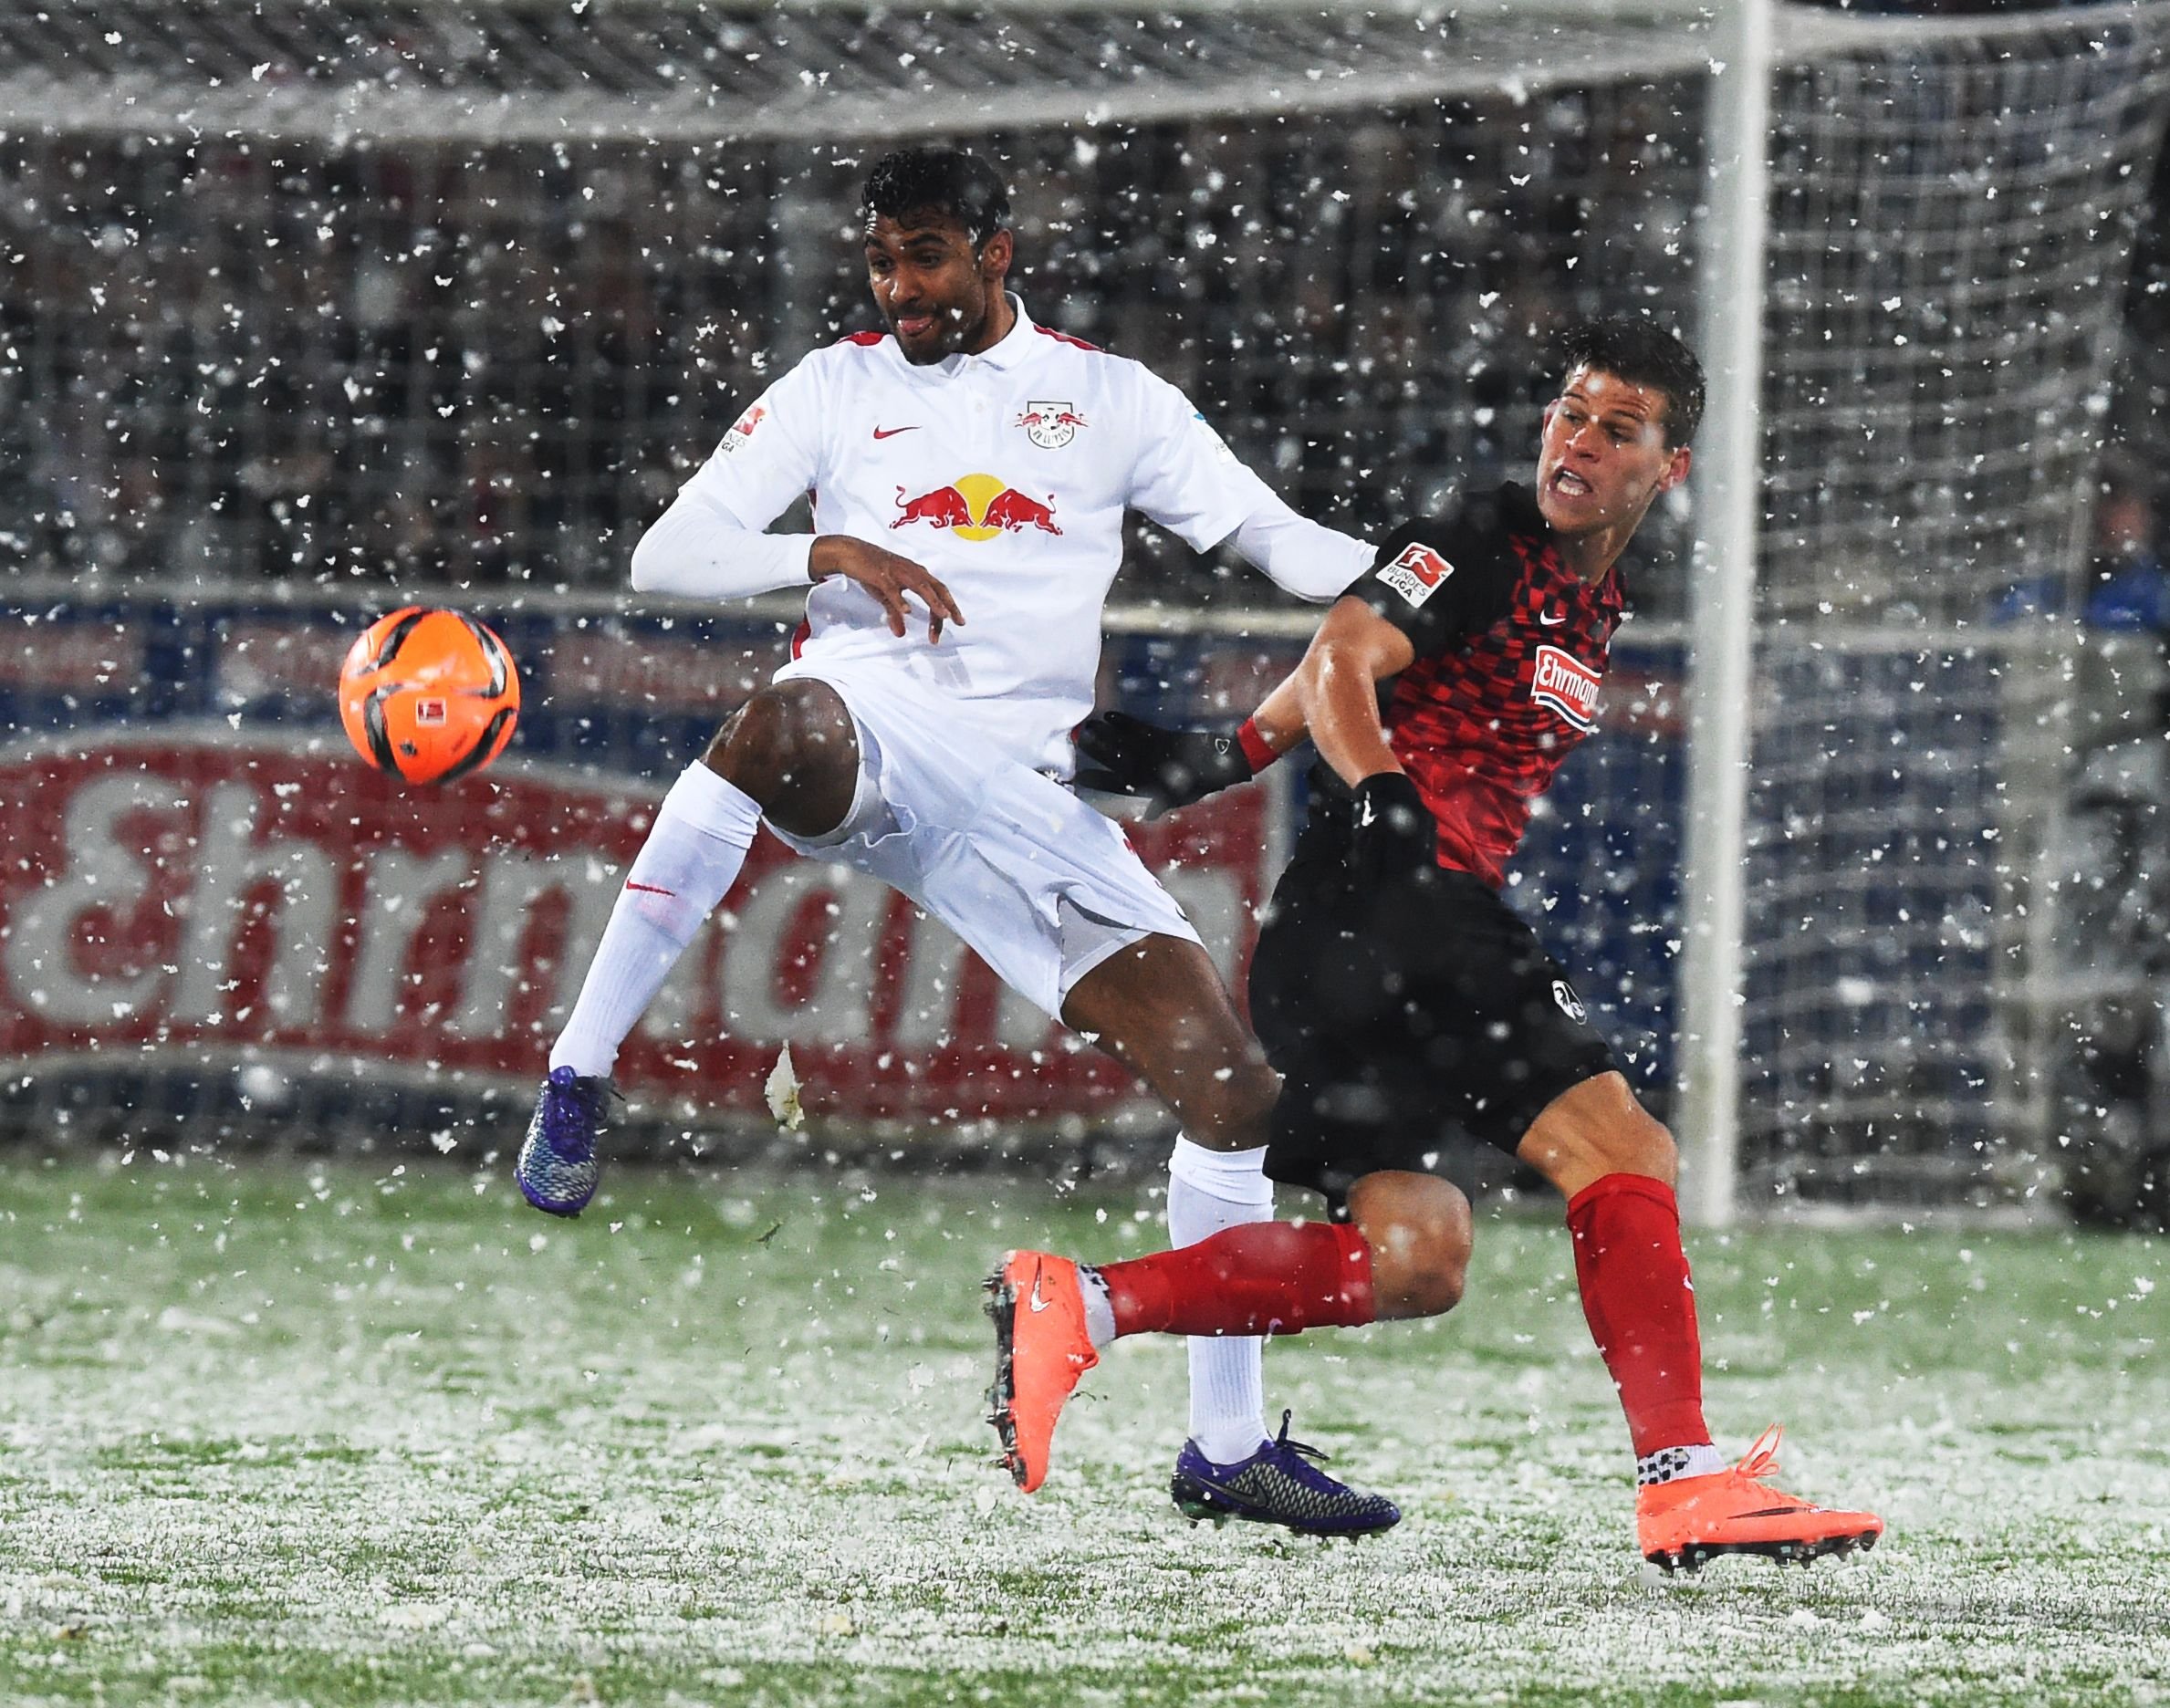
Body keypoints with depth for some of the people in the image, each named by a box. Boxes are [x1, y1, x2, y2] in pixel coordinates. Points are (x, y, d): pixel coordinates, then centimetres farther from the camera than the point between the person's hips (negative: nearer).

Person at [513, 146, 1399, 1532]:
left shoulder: (1109, 399, 16)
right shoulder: (835, 390, 14)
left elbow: (1272, 535, 15)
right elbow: (667, 557, 8)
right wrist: (832, 553, -10)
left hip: (1022, 790, 3)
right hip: (864, 724, -3)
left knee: (1236, 1087, -5)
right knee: (781, 729, -43)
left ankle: (1233, 1439, 10)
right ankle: (579, 1081, -37)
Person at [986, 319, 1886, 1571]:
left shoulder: (1595, 609, 22)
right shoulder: (1486, 545, -5)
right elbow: (1338, 665, -17)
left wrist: (1221, 760, 29)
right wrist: (1379, 797, -32)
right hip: (1395, 905, -10)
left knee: (1415, 1258, 6)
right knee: (1618, 1146, -16)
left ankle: (1078, 1305, 2)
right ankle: (1684, 1482, -21)